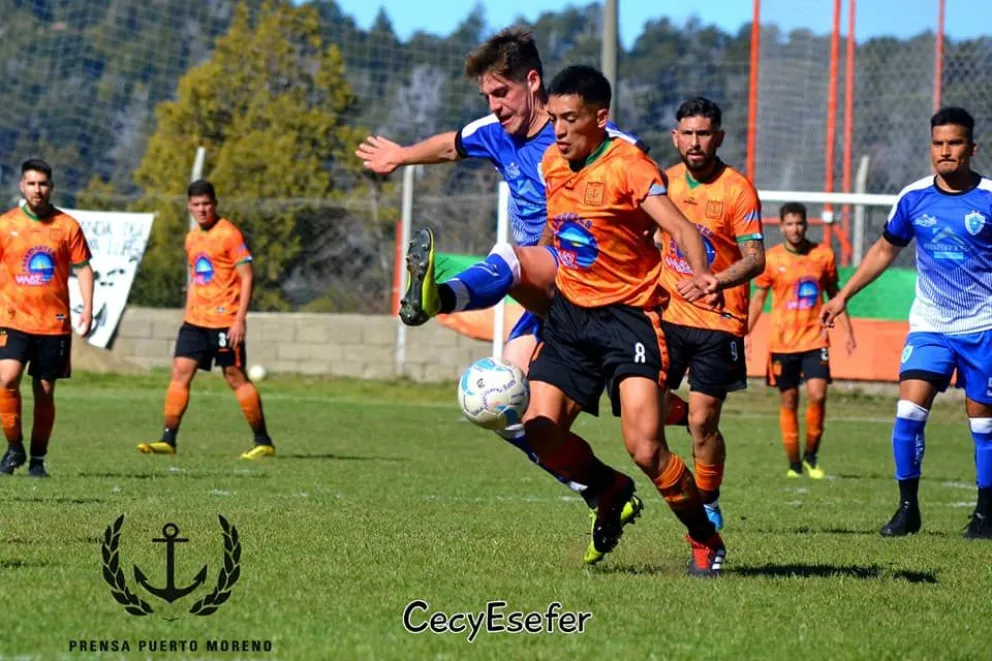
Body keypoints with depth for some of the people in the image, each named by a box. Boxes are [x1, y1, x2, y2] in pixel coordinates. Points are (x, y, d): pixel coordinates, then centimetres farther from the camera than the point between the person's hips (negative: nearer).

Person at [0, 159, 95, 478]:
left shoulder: (67, 225, 3)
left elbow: (83, 268, 6)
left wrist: (87, 309, -4)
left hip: (54, 323, 1)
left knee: (45, 392, 4)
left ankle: (38, 459, 15)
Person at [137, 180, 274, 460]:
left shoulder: (229, 234, -9)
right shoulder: (192, 238, 14)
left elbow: (247, 277, -12)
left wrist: (240, 320, -18)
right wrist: (188, 314, 17)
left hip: (224, 321, -7)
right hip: (195, 320, 7)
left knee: (236, 378, -2)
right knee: (180, 372, -3)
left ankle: (263, 442, 8)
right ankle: (168, 439, -4)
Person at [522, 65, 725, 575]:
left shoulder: (628, 166, -15)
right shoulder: (551, 164, 5)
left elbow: (680, 228, -27)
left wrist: (701, 274, -45)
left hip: (629, 316, -6)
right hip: (569, 314, 6)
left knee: (645, 448, -17)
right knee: (540, 434, -7)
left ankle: (706, 542, 5)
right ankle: (610, 489, 24)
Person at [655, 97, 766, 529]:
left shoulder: (737, 189, -9)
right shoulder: (665, 182, 6)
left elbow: (755, 259, -13)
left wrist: (714, 282, -28)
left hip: (719, 320, -4)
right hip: (669, 315, 4)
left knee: (702, 421, -5)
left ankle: (708, 506, 12)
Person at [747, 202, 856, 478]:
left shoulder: (823, 255, 3)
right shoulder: (772, 259, 0)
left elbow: (834, 294, 14)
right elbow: (759, 298, 9)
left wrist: (847, 330, 12)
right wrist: (746, 333, 3)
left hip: (815, 339, 0)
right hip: (782, 342, 0)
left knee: (817, 395, -14)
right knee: (788, 401, 3)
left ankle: (811, 456, 3)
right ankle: (794, 463, 12)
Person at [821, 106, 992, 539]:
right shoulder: (913, 198, 1)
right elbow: (885, 250, 16)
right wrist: (843, 296, 15)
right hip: (929, 326, 2)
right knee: (908, 413, -12)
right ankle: (908, 508, -1)